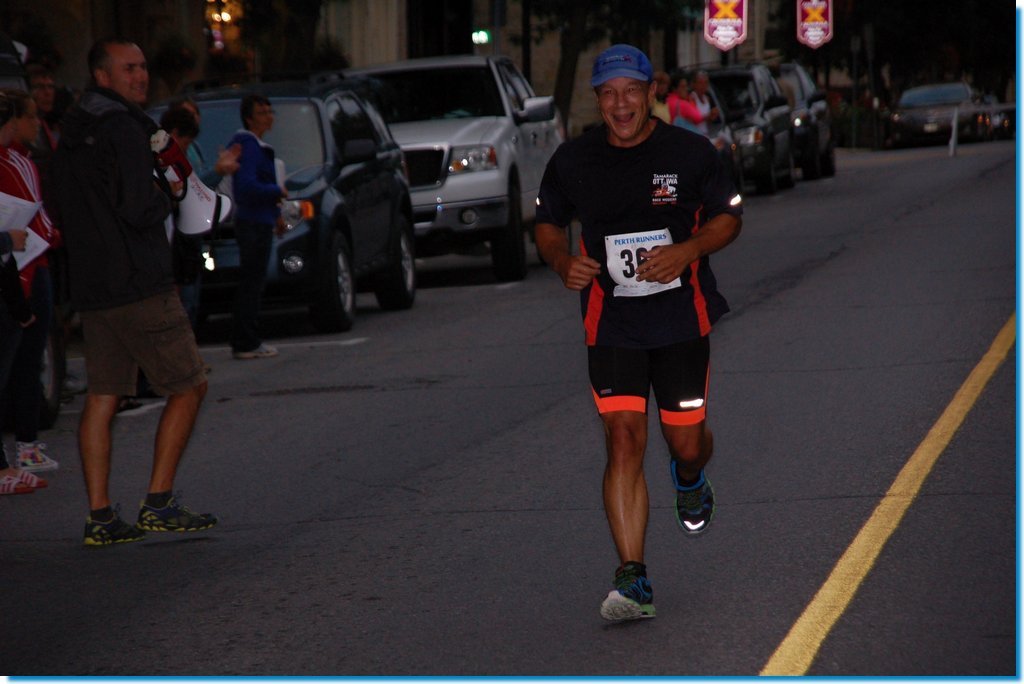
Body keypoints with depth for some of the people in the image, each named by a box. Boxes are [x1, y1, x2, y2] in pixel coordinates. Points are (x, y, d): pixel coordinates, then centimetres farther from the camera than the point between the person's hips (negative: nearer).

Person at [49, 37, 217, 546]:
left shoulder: (70, 136, 16)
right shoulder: (122, 131, -14)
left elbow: (64, 215, 22)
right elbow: (141, 211, -21)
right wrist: (164, 199, -1)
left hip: (90, 288, 9)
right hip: (139, 286, -9)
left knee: (102, 398, 8)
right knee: (188, 387, 0)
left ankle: (99, 517, 6)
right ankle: (159, 504, -3)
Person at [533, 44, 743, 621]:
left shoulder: (691, 152, -4)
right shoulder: (572, 161, 0)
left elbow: (729, 218, 4)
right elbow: (549, 223, 13)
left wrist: (687, 250, -16)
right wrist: (564, 261, -9)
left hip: (682, 318, 0)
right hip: (611, 324, 0)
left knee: (687, 443, 7)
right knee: (624, 440, -12)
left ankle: (691, 478, 49)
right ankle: (634, 582, -13)